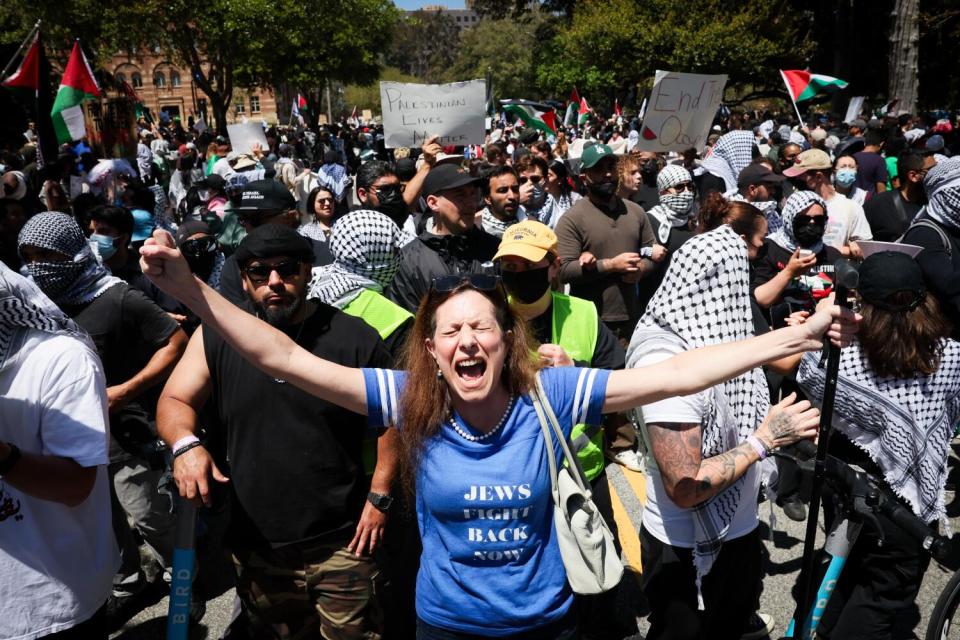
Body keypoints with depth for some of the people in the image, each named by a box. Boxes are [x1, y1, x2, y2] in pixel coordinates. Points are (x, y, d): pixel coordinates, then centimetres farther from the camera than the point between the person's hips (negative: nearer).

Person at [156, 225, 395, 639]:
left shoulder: (354, 338, -8)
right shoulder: (216, 336, -1)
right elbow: (174, 401, 2)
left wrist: (380, 496, -6)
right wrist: (185, 444, -20)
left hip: (342, 546, -2)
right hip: (255, 547, 3)